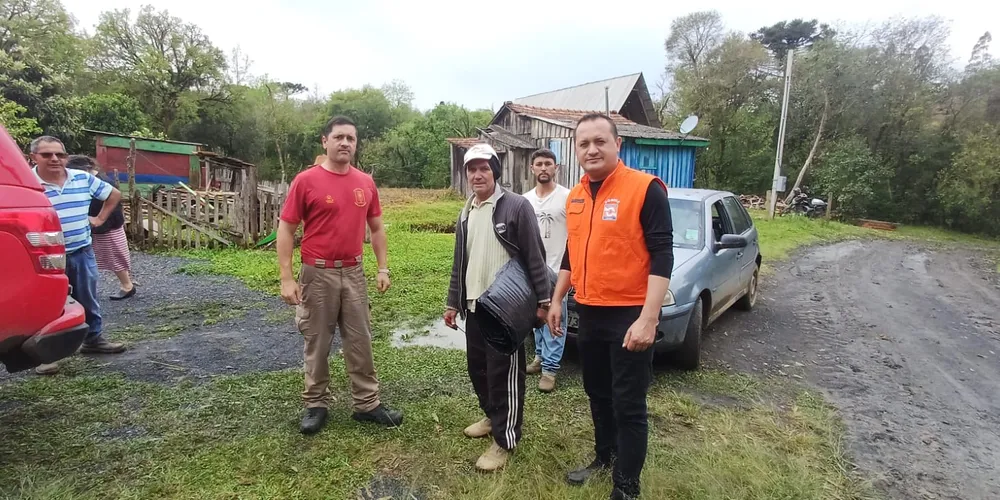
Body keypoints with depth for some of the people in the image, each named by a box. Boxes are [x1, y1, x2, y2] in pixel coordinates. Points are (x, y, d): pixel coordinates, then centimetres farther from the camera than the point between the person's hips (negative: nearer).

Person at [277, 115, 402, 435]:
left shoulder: (366, 183, 4)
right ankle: (315, 405, 26)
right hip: (318, 274, -3)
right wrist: (286, 278, -12)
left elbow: (376, 229, 13)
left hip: (354, 273, 4)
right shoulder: (306, 180, -8)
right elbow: (285, 230, -6)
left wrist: (383, 268, 7)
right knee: (317, 343, 9)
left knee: (360, 342, 10)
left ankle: (367, 404, 23)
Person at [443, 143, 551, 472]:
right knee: (477, 366, 16)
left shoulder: (516, 206, -10)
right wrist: (453, 302, 17)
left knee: (503, 372, -1)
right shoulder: (466, 213, 13)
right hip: (474, 305, 7)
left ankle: (505, 439, 12)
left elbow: (534, 257, -11)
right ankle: (492, 417, 37)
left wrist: (542, 299, -12)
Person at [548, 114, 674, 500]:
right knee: (598, 395, 21)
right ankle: (605, 456, 42)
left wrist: (648, 319, -22)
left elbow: (662, 256, -16)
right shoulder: (575, 197, 8)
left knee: (628, 406, 4)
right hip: (589, 314, 7)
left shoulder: (645, 189, -13)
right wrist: (556, 300, 16)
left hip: (630, 316, -7)